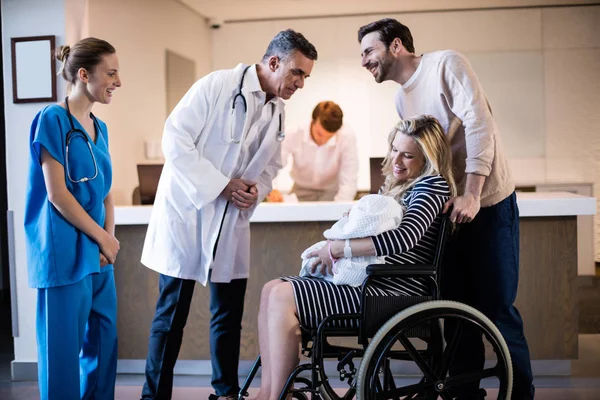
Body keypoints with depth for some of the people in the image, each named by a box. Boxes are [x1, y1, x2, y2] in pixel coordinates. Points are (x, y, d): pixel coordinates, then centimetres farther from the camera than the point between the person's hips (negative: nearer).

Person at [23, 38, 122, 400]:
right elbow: (56, 194, -14)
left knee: (104, 341, 12)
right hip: (66, 252, -8)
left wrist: (109, 238, 0)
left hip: (98, 252, 8)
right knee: (64, 347, 0)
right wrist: (103, 239, -10)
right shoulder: (53, 120, -10)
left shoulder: (99, 128, 13)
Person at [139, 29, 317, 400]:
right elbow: (175, 139, -16)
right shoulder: (218, 85, -13)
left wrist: (256, 190, -6)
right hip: (188, 210, -6)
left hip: (232, 221, 6)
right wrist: (221, 185, -20)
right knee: (172, 313, 1)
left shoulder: (278, 113, 8)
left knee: (229, 314, 11)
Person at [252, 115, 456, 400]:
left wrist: (337, 248, -20)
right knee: (271, 290, 0)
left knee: (282, 298, -19)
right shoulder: (394, 185, 20)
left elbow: (403, 238, -25)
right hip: (370, 279, 10)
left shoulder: (433, 185, -8)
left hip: (395, 293, -10)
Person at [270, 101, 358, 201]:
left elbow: (349, 182, -26)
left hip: (332, 191, 1)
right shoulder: (294, 136, -23)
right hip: (302, 191, -1)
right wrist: (272, 190, -44)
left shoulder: (347, 137, -27)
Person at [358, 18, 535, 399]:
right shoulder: (402, 99, 13)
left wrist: (471, 195, -26)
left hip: (487, 203, -7)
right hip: (447, 209, 7)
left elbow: (479, 124, -19)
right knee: (457, 308, 9)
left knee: (497, 306, -4)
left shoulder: (446, 64, -9)